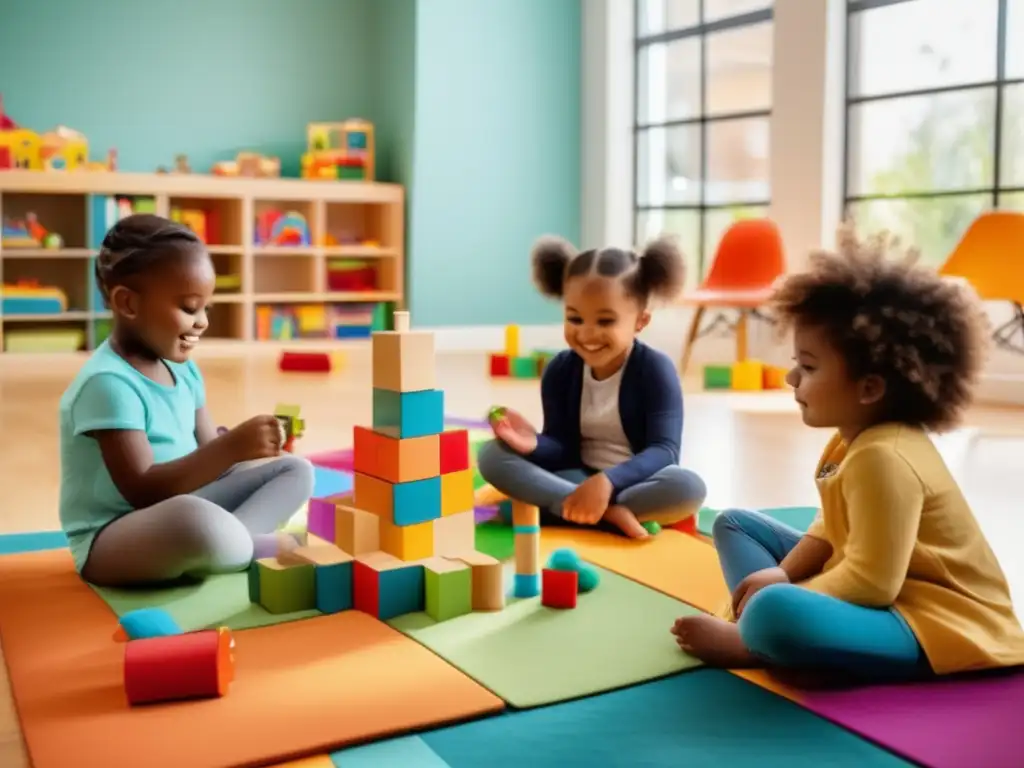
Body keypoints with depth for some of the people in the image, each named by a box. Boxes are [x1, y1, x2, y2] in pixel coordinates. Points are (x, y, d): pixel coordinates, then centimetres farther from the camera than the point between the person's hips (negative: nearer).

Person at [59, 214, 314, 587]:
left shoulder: (182, 369, 8)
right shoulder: (108, 382, -20)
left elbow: (205, 451, 9)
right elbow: (144, 491, -25)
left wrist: (239, 445, -12)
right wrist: (231, 447, -31)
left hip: (175, 514, 9)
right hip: (113, 538, -9)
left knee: (296, 470, 6)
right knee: (195, 519, -42)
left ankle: (236, 541, -18)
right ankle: (263, 547, -11)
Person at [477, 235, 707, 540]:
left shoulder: (656, 369, -13)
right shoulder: (559, 370, -2)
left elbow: (663, 452, -21)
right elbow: (564, 448, -4)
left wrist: (607, 481, -39)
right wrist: (535, 444, -29)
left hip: (635, 484, -3)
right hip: (575, 480, 3)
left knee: (688, 487, -36)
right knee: (491, 454, -19)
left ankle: (551, 505, -28)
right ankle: (608, 514, -29)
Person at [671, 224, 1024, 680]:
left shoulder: (883, 458, -25)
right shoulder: (852, 440, 7)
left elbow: (872, 584, -27)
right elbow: (832, 532, 14)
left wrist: (780, 597, -15)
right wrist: (781, 577, -4)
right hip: (879, 587, 12)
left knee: (774, 615, -42)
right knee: (735, 524, 17)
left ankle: (746, 644, -8)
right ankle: (756, 622, -9)